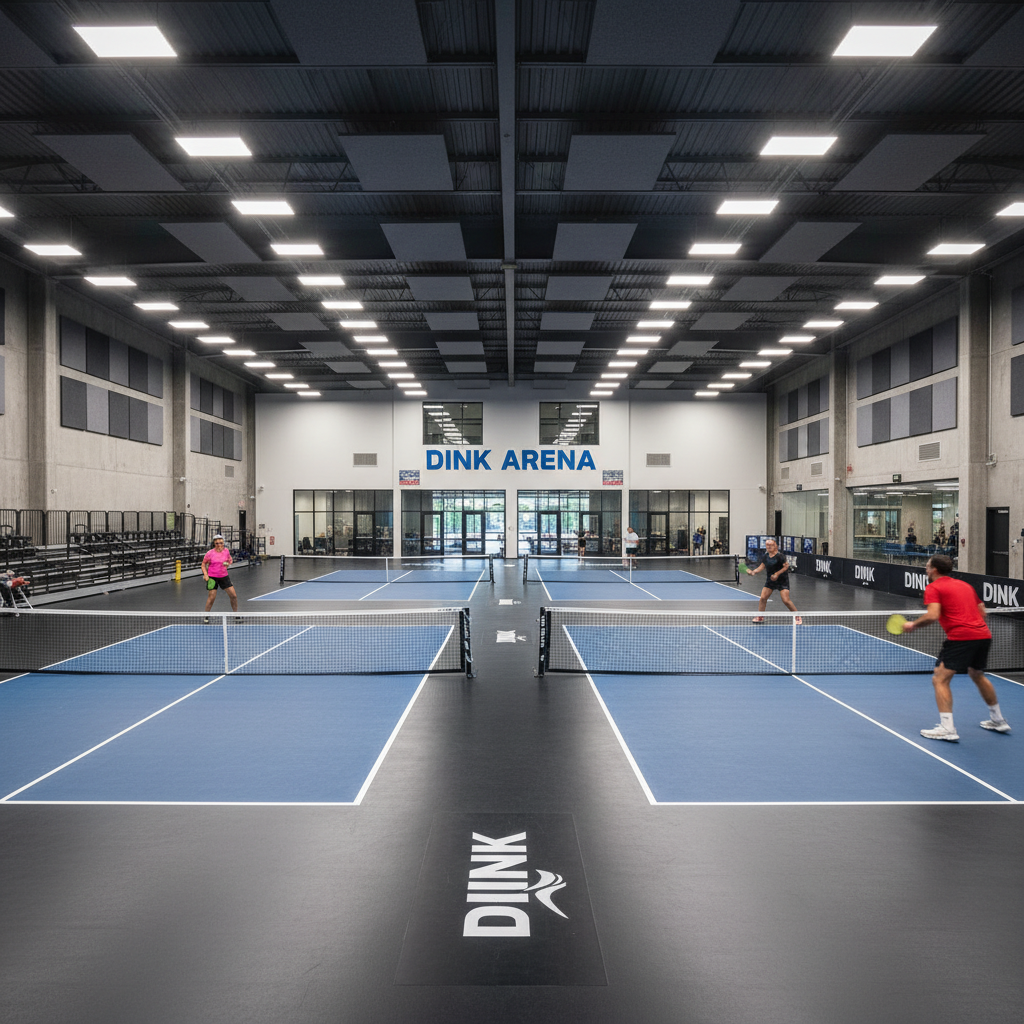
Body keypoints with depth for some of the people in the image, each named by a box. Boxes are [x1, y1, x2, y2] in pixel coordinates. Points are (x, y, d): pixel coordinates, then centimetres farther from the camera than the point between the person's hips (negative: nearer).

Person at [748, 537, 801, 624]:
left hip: (782, 580, -6)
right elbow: (762, 566, 10)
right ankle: (760, 617, 12)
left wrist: (777, 574, -22)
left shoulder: (780, 556, -18)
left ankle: (798, 617, 5)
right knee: (763, 598, -3)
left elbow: (786, 566, -15)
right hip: (770, 580, 6)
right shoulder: (765, 556, 0)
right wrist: (754, 571, -4)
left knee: (786, 600, -12)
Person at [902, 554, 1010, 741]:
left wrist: (913, 625, -2)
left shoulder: (933, 587, -2)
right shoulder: (965, 585, 21)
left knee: (940, 679, -5)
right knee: (977, 675, 30)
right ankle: (998, 721, 42)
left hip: (960, 637, -9)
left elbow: (932, 616, -16)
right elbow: (982, 611, 22)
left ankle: (947, 729, -13)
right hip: (984, 635, 9)